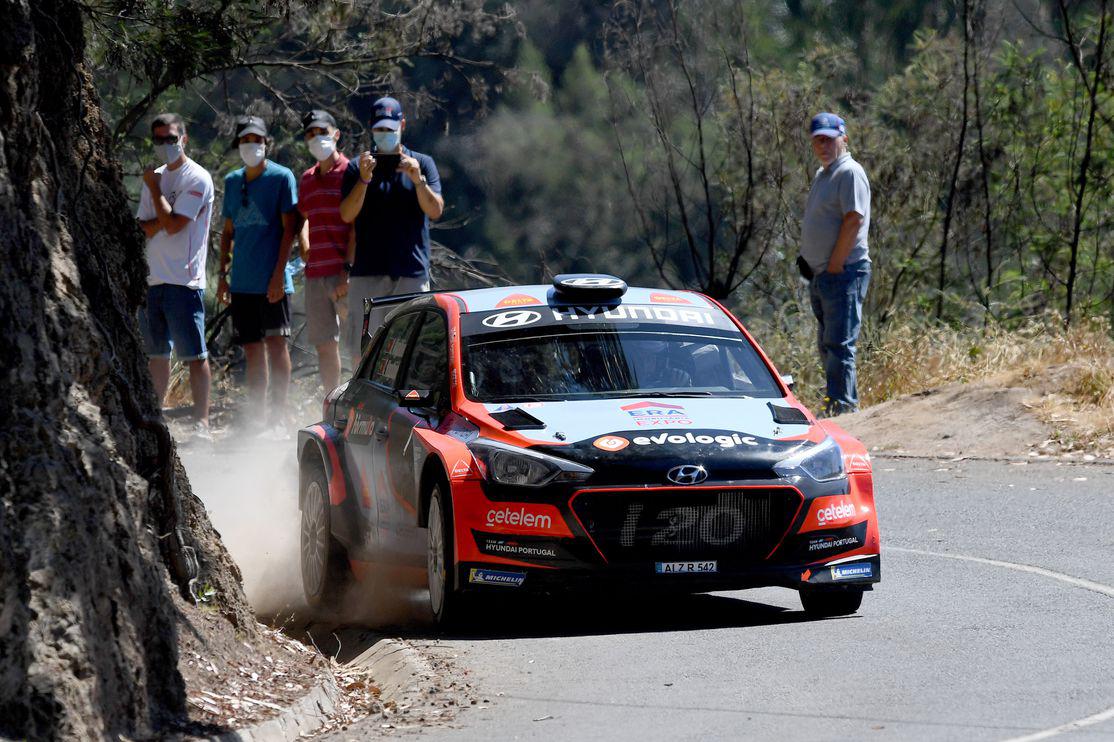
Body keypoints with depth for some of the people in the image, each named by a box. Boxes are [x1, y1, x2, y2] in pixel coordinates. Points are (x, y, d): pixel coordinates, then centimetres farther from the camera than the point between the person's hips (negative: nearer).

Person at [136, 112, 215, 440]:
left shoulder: (197, 179, -6)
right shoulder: (155, 177, 16)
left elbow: (172, 225, -14)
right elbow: (142, 229, 10)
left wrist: (154, 189, -4)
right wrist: (161, 221, -9)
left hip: (183, 280, -7)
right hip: (151, 277, 7)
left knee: (194, 354, -8)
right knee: (156, 353, 12)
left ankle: (202, 422, -10)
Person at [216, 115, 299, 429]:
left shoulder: (282, 177, -3)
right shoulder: (232, 181, 13)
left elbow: (289, 229, -7)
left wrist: (278, 274, -14)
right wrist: (223, 275, 12)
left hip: (271, 281, -5)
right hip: (243, 282, 5)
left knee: (276, 342, -6)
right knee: (252, 349, 8)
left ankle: (279, 413, -3)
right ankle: (257, 415, 12)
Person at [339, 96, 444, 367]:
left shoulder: (422, 164, 10)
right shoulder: (358, 167, 10)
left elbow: (436, 211, -1)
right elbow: (347, 215, -2)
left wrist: (418, 181, -17)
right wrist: (364, 180, -16)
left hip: (411, 271, 0)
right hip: (367, 273, 0)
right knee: (362, 350, -3)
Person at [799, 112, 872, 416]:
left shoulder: (850, 173, -11)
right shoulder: (822, 174, 20)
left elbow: (854, 220, -19)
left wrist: (835, 266, -17)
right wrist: (809, 262, 13)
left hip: (843, 273, -10)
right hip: (821, 275, 10)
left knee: (839, 345, -12)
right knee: (827, 345, 12)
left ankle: (842, 406, -14)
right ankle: (847, 404, 17)